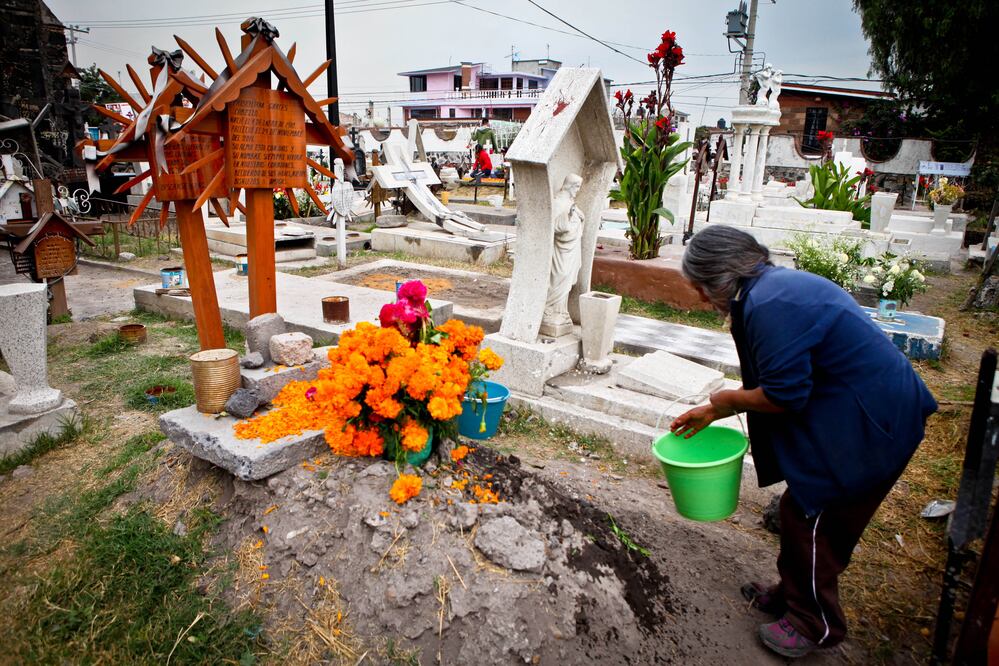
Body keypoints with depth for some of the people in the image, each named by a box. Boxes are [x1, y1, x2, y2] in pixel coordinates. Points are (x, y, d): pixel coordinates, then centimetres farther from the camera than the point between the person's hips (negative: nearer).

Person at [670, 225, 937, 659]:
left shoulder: (769, 304, -25)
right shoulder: (775, 286, 8)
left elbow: (784, 394, -25)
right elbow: (776, 380, 14)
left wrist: (723, 401, -8)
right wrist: (714, 412, 13)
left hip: (868, 425, -10)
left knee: (808, 515, 4)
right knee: (804, 510, 20)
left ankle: (814, 623, 25)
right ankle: (793, 595, 40)